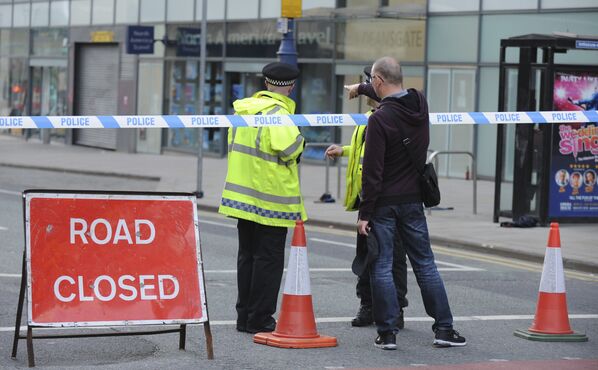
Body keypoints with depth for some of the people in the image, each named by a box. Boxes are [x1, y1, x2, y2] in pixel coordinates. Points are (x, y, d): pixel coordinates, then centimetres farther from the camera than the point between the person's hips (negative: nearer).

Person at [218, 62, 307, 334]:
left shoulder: (243, 110, 8)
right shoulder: (277, 113, -18)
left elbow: (234, 145, 17)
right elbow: (289, 148, -28)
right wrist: (300, 141, -8)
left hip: (243, 195, 8)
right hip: (271, 199, -8)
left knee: (247, 256, 15)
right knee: (269, 258, 0)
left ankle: (245, 316, 20)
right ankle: (260, 319, 2)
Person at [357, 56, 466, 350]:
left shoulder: (380, 119, -18)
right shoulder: (420, 105, 1)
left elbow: (372, 171, -19)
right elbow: (397, 98, 27)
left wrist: (365, 213, -14)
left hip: (383, 204, -6)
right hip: (413, 200, 6)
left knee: (381, 267, 3)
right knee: (425, 264, 12)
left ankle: (387, 332, 3)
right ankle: (444, 328, 14)